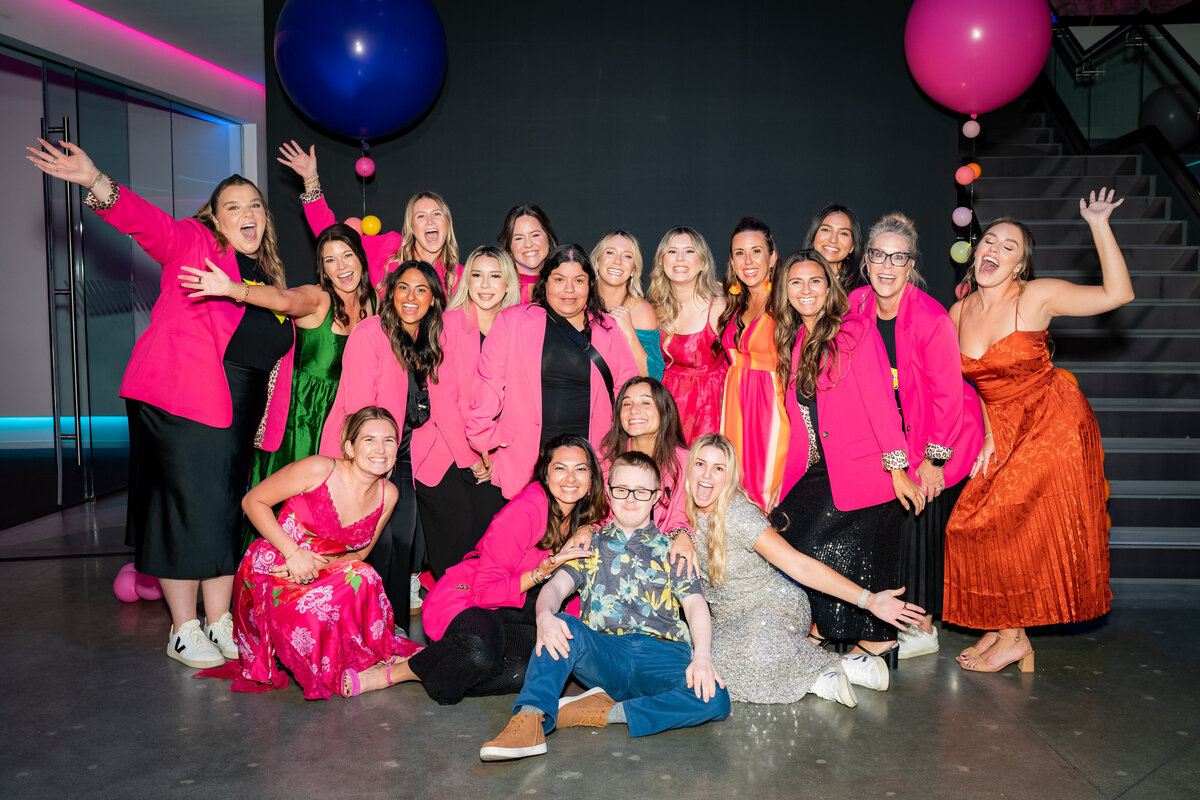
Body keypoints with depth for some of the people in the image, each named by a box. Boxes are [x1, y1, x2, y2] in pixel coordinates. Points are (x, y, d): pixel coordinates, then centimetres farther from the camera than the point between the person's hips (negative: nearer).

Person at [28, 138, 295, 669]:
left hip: (236, 414, 6)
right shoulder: (192, 243, 2)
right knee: (184, 509, -2)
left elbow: (277, 350, 16)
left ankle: (220, 624, 20)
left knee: (225, 512, 9)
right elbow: (144, 221, -16)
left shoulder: (268, 275, 17)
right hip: (177, 401, -6)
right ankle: (183, 630, 11)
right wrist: (98, 184, -31)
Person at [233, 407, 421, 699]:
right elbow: (252, 501, -9)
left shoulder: (388, 494, -3)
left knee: (363, 576, -29)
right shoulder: (319, 470, -18)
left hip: (324, 574, 4)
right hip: (272, 573, -4)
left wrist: (319, 563, -12)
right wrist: (293, 552, -18)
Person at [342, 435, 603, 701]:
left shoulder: (588, 517, -2)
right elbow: (485, 591, -21)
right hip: (466, 598, -6)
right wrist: (539, 574, -32)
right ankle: (392, 672, -12)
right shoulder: (524, 510, -23)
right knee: (482, 653, -37)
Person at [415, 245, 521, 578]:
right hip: (448, 459, -2)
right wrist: (470, 458, -9)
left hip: (496, 463, 3)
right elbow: (443, 398, -7)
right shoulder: (447, 324, -2)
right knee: (455, 543, -7)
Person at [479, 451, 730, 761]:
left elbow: (695, 602, 5)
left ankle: (605, 712, -23)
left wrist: (702, 655, -16)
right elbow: (556, 585, 4)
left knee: (714, 699, -30)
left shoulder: (671, 548, 18)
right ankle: (530, 719, -40)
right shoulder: (590, 546, 20)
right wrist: (545, 616, -22)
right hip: (603, 652, 0)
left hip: (661, 654, 0)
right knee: (564, 626, -30)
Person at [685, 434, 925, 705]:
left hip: (773, 605, -7)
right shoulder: (687, 513, -4)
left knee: (760, 652, -34)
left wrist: (868, 600, -29)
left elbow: (799, 565, -23)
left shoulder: (738, 516, -21)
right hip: (728, 619, 7)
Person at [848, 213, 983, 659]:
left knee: (921, 521, -4)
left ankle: (923, 627, 10)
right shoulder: (856, 305, -9)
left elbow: (948, 393, -18)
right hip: (893, 433, 5)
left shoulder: (931, 317, -25)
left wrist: (934, 457, -14)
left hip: (944, 434, -5)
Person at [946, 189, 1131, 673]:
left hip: (1051, 424, -5)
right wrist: (983, 430, 2)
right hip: (998, 428, 5)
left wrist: (1099, 225, -20)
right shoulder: (959, 312, 3)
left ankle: (1013, 637, 13)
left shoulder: (1036, 296, -11)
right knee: (981, 524, 4)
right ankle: (1001, 627, 22)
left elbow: (1118, 293, -20)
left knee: (1013, 525, -4)